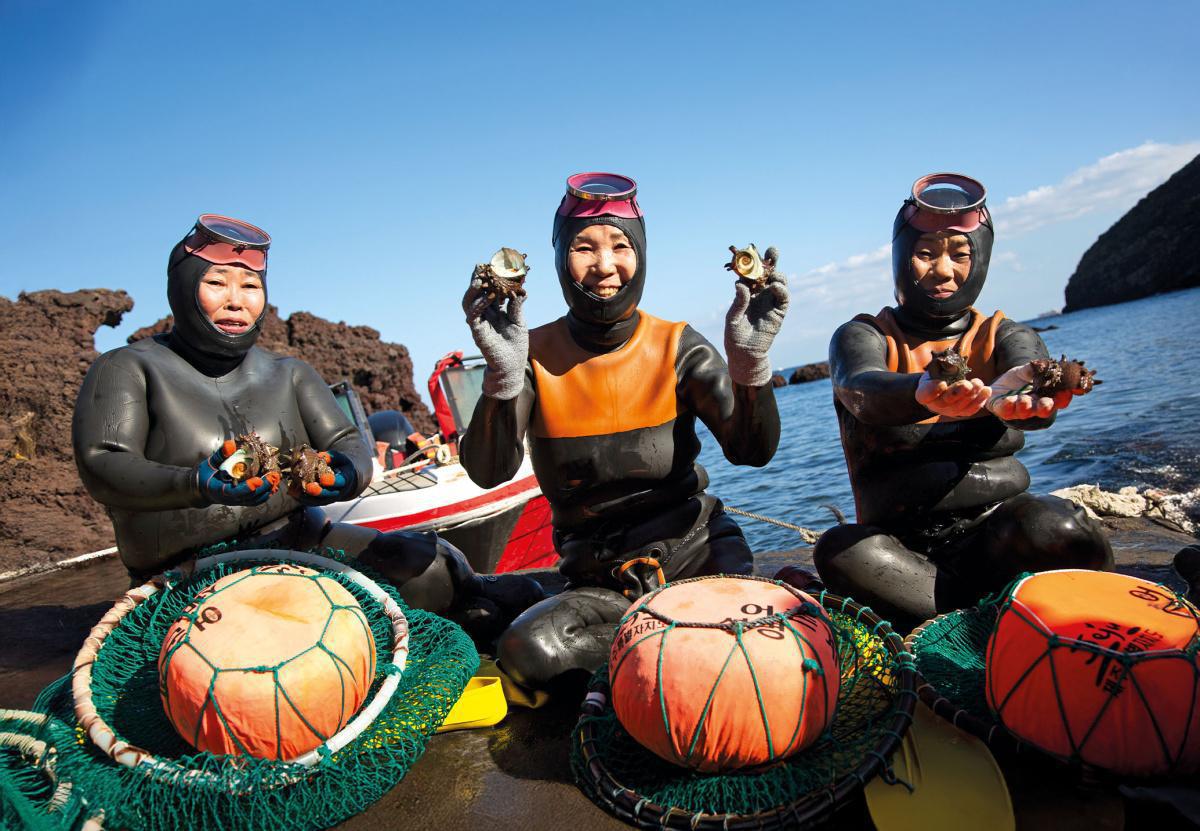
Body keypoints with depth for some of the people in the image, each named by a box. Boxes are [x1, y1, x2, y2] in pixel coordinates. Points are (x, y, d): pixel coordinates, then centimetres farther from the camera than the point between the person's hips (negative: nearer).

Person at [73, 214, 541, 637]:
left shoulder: (289, 375, 12)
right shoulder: (127, 369, 2)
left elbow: (350, 445, 3)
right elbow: (100, 468, -12)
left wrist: (346, 474, -24)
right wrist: (197, 485, -33)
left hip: (300, 540, 3)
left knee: (428, 564, -23)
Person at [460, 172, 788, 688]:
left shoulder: (677, 347, -3)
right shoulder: (535, 356, -6)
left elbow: (752, 451, -12)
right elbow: (488, 473, -18)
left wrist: (749, 361, -28)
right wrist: (504, 374, -33)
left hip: (693, 547, 0)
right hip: (598, 579, 1)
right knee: (527, 653, -27)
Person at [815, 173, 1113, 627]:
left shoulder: (1002, 336, 9)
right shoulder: (863, 335, 4)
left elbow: (1037, 386, -15)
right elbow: (862, 392, -21)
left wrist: (1008, 397, -42)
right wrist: (923, 392, -46)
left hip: (996, 526, 1)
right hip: (901, 542, 0)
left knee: (1054, 529, -31)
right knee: (839, 550, -32)